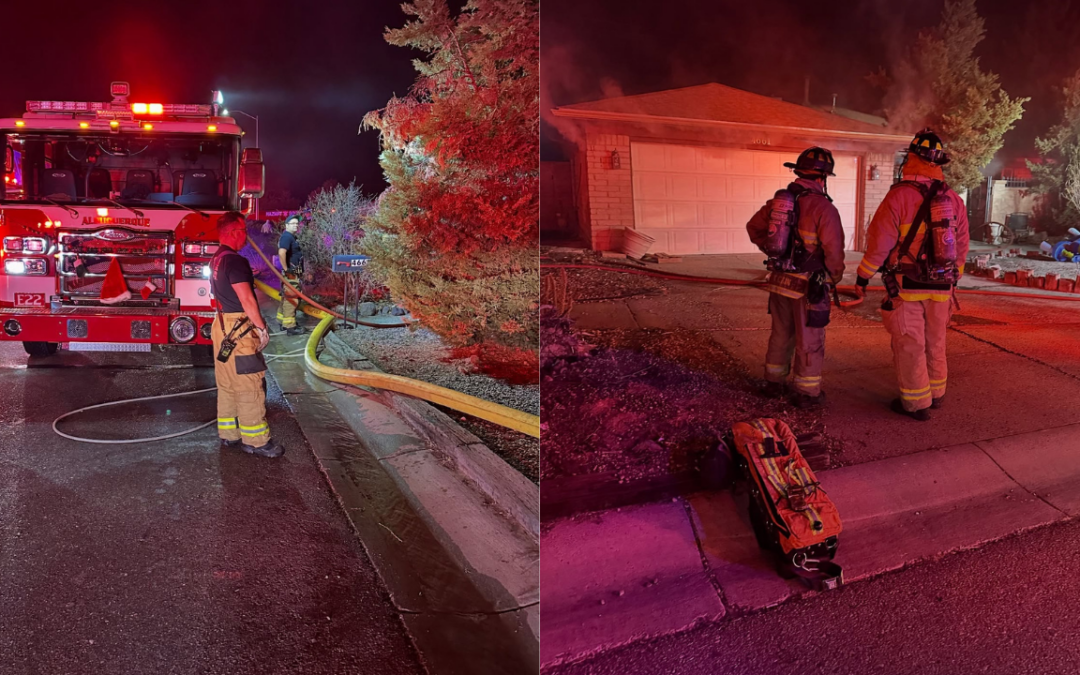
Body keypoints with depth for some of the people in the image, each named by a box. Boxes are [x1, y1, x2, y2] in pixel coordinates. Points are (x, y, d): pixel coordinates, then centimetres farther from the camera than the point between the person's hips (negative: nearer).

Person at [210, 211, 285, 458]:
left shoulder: (217, 259, 14)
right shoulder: (235, 261, -17)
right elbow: (246, 299, -20)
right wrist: (262, 327, -14)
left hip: (223, 326, 10)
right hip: (239, 329, -10)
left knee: (227, 385, 14)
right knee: (249, 386, -5)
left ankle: (228, 434, 22)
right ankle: (256, 441, -1)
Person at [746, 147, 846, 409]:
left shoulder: (779, 200, 4)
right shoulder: (823, 207, -17)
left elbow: (754, 227, 14)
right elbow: (833, 249, -17)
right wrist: (836, 276, 0)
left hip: (780, 279, 6)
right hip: (808, 285, -6)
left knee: (781, 334, 20)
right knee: (809, 340, 6)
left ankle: (774, 383, 32)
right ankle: (807, 392, 15)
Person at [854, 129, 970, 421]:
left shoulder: (899, 195, -14)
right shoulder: (954, 199, 4)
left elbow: (880, 241, -13)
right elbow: (961, 245, 11)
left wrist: (864, 275, -2)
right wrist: (953, 279, 23)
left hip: (906, 287, -5)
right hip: (941, 287, 6)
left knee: (909, 345, 3)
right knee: (935, 343, 19)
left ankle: (916, 403, 9)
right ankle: (936, 394, 32)